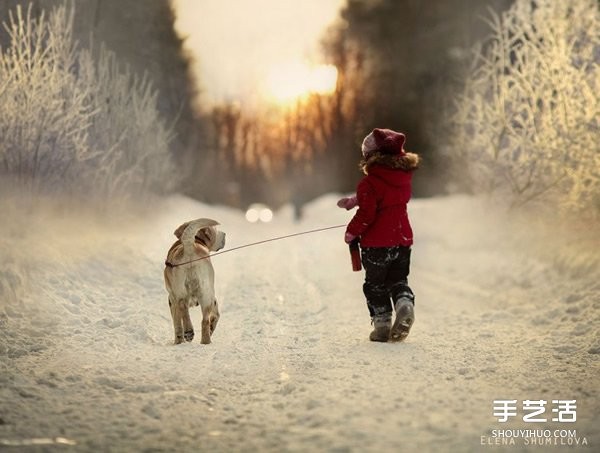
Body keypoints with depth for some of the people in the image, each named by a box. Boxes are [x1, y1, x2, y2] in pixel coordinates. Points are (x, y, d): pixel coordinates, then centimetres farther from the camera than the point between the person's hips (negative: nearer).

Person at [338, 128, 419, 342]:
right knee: (398, 280, 17)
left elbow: (366, 214, -20)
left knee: (375, 284, 9)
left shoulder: (370, 183, -17)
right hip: (403, 238, 6)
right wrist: (355, 200, 21)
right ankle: (405, 302, -11)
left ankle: (382, 324, 7)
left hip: (376, 243, -5)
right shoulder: (404, 176, 5)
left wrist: (352, 232, -3)